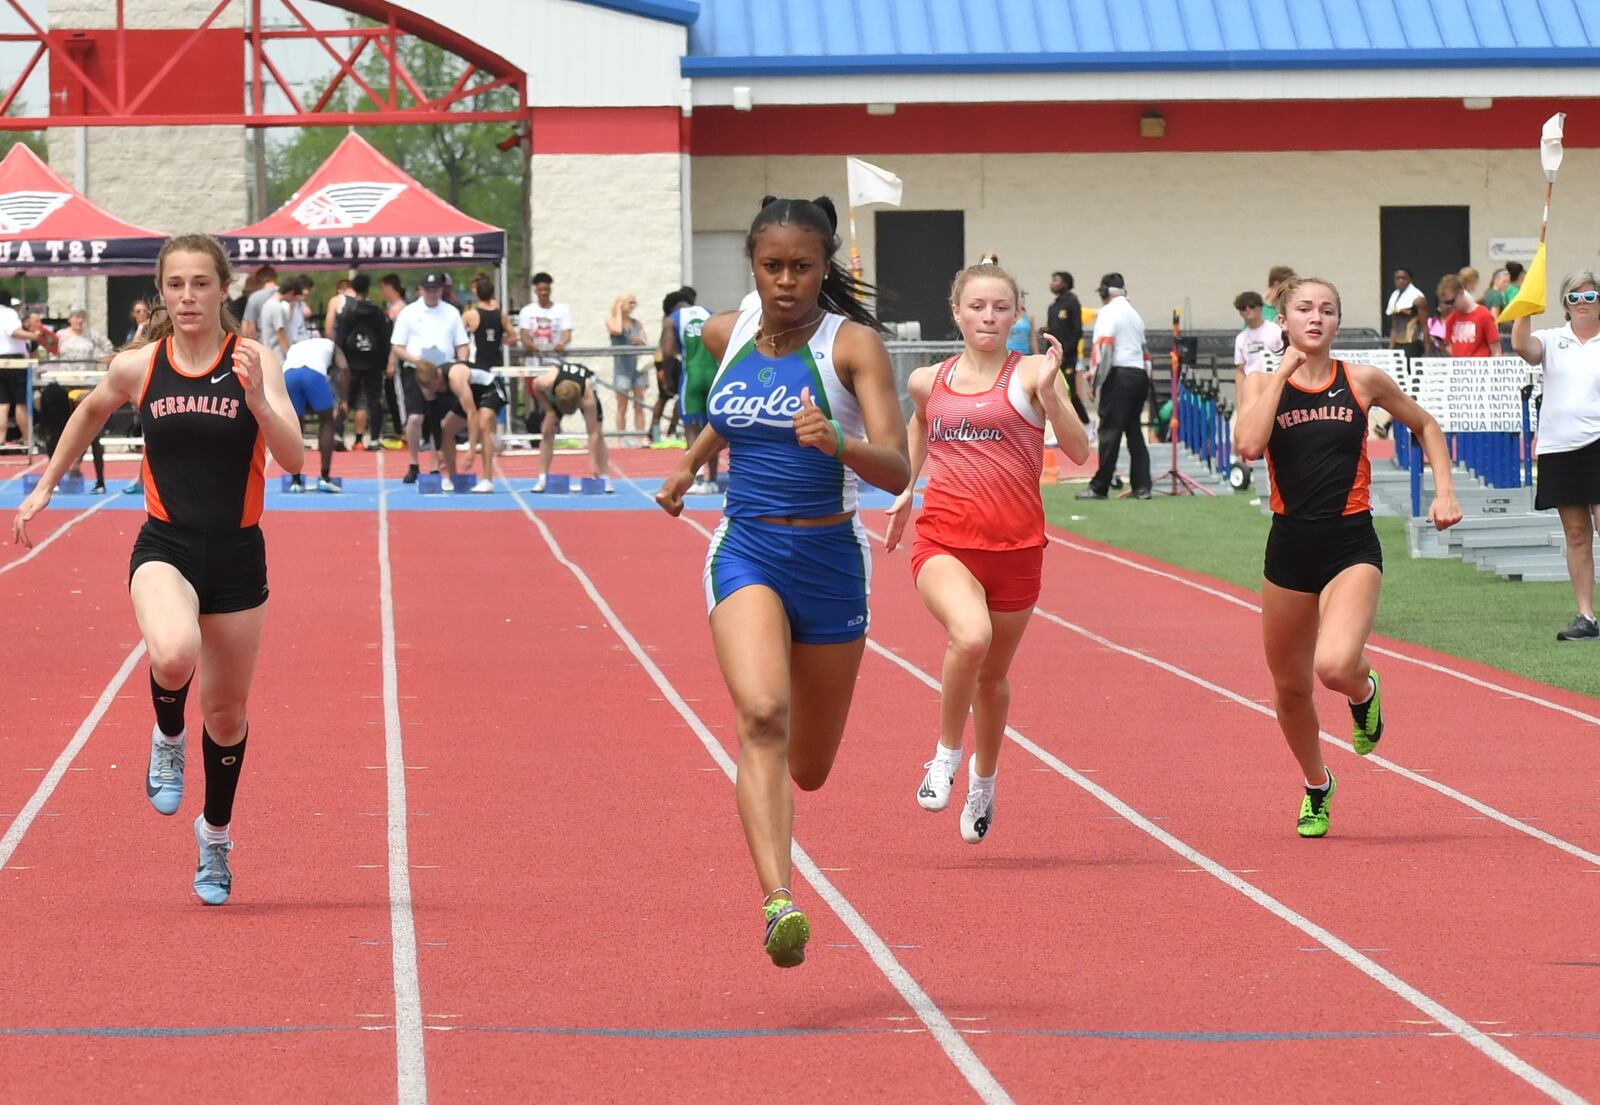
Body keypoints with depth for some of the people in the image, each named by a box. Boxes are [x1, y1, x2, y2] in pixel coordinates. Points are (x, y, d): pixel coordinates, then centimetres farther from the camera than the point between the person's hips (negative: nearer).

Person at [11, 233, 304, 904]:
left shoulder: (255, 362, -6)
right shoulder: (137, 368, -2)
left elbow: (293, 459, -14)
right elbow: (91, 411, 21)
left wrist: (256, 399, -30)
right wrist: (46, 485, 23)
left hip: (237, 554, 1)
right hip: (165, 547, -1)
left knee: (227, 712, 13)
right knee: (173, 656, -34)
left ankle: (216, 834, 38)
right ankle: (168, 736, 1)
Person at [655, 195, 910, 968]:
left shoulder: (853, 344, -9)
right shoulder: (726, 336, 3)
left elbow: (896, 471, -19)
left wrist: (836, 442, -37)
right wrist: (690, 463, 30)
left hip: (829, 560, -1)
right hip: (745, 554, 1)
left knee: (809, 768, 12)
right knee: (761, 714, -27)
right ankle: (779, 904, -37)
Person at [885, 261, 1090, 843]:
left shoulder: (1029, 373, -3)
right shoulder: (928, 381, 8)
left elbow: (1079, 451, -13)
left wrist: (1050, 390, -25)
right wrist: (905, 488, 28)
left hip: (1014, 547, 0)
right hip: (943, 541, 0)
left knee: (993, 674, 14)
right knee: (970, 636, -30)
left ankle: (984, 776, 43)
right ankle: (946, 754, -7)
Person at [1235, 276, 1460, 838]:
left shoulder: (1362, 381, 0)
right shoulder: (1262, 385, 1)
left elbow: (1425, 425, 16)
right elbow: (1249, 445, -19)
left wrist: (1444, 491, 4)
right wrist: (1285, 370, -13)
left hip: (1352, 544, -2)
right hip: (1290, 544, 2)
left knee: (1335, 666, -27)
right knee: (1290, 686, 13)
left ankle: (1365, 692, 12)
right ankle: (1317, 787, 39)